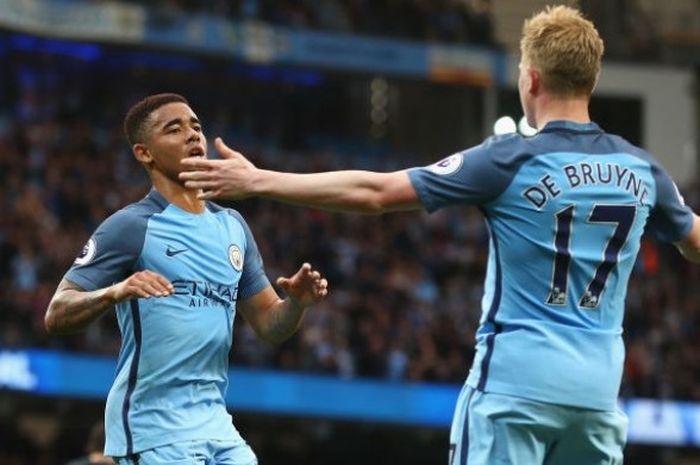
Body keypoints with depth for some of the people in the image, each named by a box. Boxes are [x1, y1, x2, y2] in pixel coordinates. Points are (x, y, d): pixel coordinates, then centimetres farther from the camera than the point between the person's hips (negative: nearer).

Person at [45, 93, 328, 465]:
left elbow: (269, 325, 18)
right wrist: (115, 292, -30)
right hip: (154, 431, -7)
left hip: (217, 428, 7)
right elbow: (56, 315, -11)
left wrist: (297, 302, -5)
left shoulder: (232, 226, 14)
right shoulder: (130, 226, -6)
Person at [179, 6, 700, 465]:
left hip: (516, 379, -5)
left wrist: (258, 181, -3)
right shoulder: (641, 168, 5)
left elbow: (375, 191, -10)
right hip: (598, 387, 5)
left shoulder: (511, 161, -9)